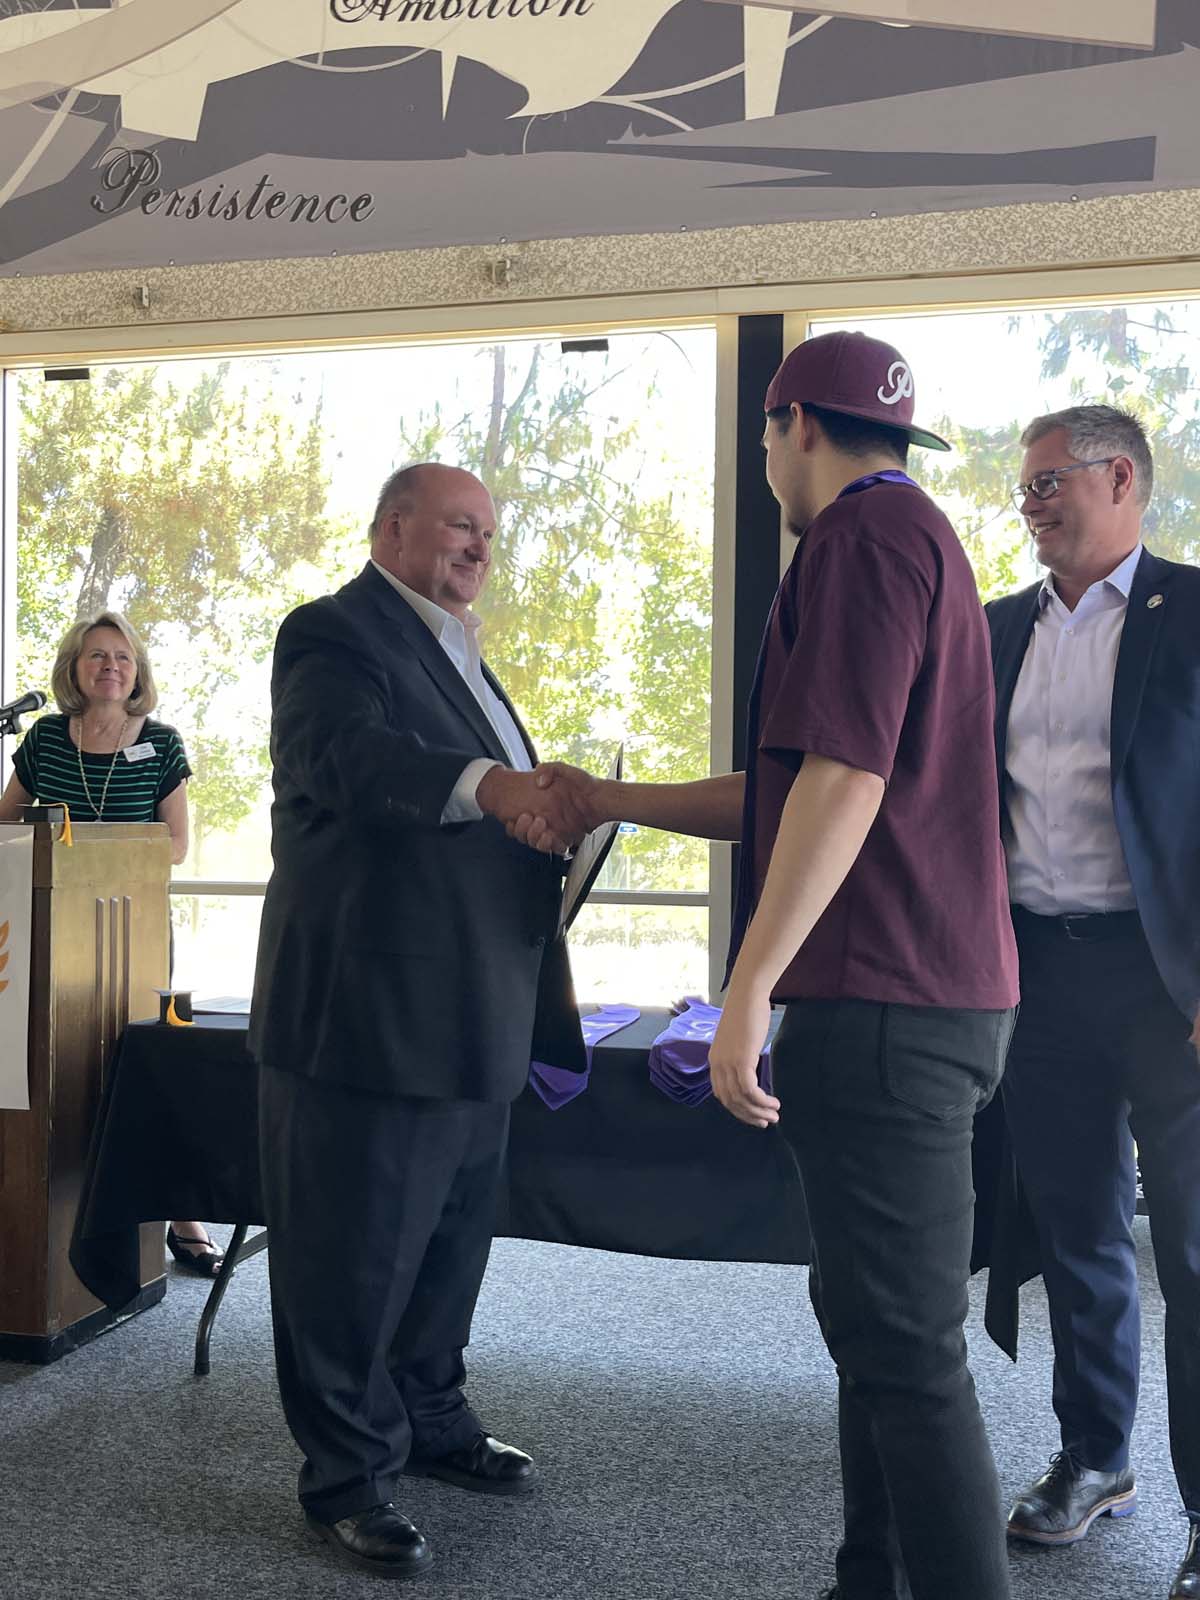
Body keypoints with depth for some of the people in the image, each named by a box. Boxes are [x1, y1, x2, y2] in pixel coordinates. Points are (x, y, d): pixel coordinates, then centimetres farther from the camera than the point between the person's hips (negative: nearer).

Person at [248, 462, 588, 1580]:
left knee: (451, 1234, 20)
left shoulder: (452, 651, 22)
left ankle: (430, 1420, 36)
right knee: (353, 1254, 1)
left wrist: (550, 810, 11)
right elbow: (348, 757, -29)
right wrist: (492, 784, -43)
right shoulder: (336, 635, -9)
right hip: (368, 1010, -10)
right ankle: (347, 1477, 15)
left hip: (468, 1017, 10)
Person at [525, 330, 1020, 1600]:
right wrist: (609, 803, 25)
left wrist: (750, 989, -22)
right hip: (920, 1002, 11)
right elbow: (789, 791, 24)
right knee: (868, 1318, 17)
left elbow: (846, 777, -22)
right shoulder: (912, 538, 23)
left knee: (903, 1345, -6)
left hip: (883, 1007, -11)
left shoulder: (867, 534, -10)